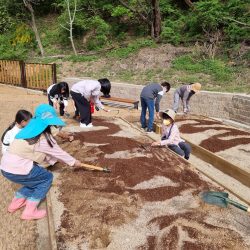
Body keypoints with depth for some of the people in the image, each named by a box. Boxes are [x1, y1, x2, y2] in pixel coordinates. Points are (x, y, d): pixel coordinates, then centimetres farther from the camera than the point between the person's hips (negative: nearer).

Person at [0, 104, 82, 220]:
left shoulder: (31, 131, 13)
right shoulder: (44, 137, -11)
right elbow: (59, 153, 2)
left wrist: (54, 159, 24)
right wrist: (74, 162, 16)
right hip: (17, 169, -8)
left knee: (36, 177, 25)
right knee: (47, 178, 9)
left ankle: (16, 203, 32)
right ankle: (30, 211, 7)